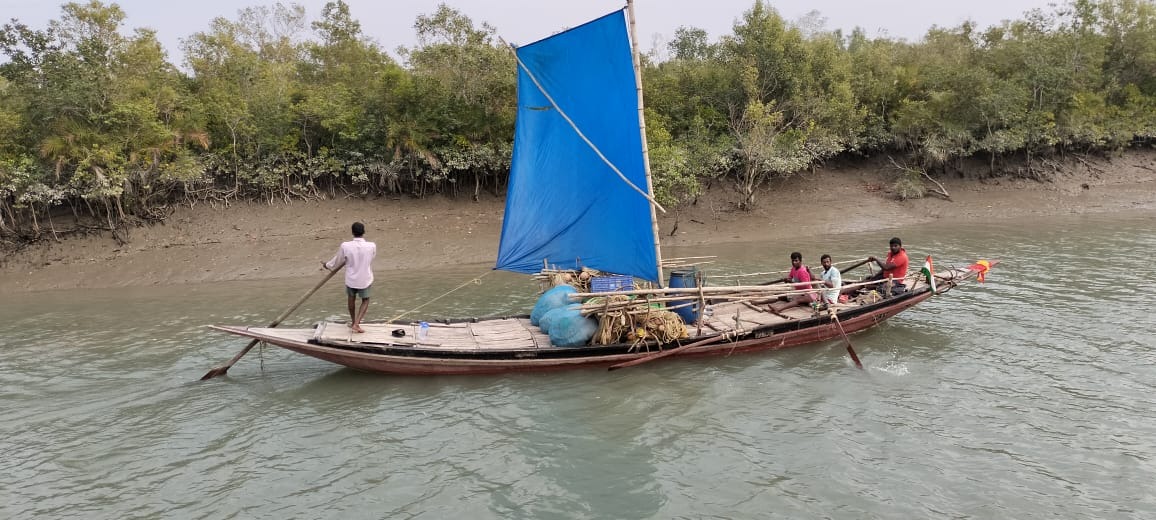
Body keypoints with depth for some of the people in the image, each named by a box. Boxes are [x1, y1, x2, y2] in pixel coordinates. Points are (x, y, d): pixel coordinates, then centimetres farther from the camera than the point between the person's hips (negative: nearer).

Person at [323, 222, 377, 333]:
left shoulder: (345, 246, -19)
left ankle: (353, 322, 43)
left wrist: (327, 265, 20)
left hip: (351, 279, 1)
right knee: (365, 301, 21)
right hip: (365, 280, -1)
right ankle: (356, 324, 7)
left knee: (352, 298, 27)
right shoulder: (371, 246, -20)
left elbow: (338, 260, -2)